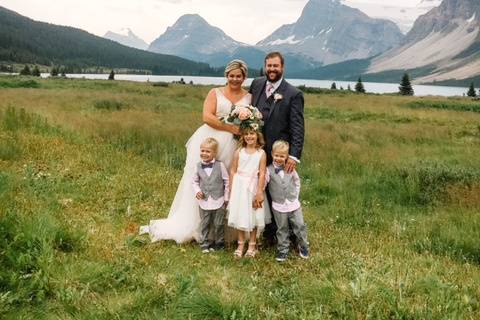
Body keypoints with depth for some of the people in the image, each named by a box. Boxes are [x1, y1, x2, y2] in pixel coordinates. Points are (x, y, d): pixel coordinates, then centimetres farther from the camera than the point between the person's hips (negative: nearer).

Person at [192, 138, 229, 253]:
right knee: (204, 224, 11)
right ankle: (204, 244, 22)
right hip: (204, 201, 2)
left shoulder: (220, 165, -8)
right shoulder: (198, 166, -1)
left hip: (218, 201, -2)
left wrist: (226, 197, -2)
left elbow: (227, 181, -2)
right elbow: (195, 181, 10)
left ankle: (219, 243, 26)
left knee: (218, 224, 9)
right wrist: (197, 191, -8)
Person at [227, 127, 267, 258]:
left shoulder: (261, 153, -4)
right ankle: (241, 244, 21)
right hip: (239, 187, 2)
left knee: (253, 216, 6)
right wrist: (232, 190, -2)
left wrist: (259, 192, -11)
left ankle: (252, 245, 21)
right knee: (240, 215, 8)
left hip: (253, 187, -1)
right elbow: (233, 171, 2)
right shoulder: (239, 152, 1)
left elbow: (262, 174, -7)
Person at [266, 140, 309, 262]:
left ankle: (303, 246, 27)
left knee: (300, 226, 7)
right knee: (282, 230, 9)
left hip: (294, 204, 2)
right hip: (279, 206, -2)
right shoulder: (269, 170, -10)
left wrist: (296, 194, 9)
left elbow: (297, 181, 14)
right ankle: (283, 250, 23)